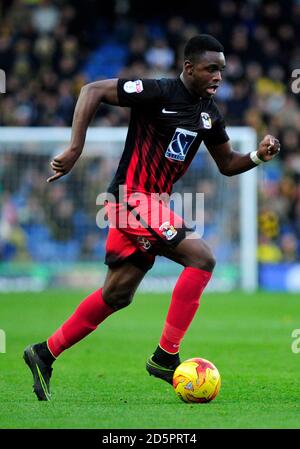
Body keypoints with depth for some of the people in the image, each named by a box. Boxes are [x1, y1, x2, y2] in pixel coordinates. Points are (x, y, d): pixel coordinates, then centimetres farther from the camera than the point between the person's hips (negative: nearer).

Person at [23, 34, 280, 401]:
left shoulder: (209, 113, 9)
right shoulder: (159, 93, -15)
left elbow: (227, 164, 19)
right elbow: (93, 91, -16)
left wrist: (258, 156, -2)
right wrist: (75, 149, -23)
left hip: (154, 201, 9)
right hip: (133, 196, -9)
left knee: (117, 295, 14)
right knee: (201, 257, -19)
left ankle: (45, 353, 25)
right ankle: (165, 356, -13)